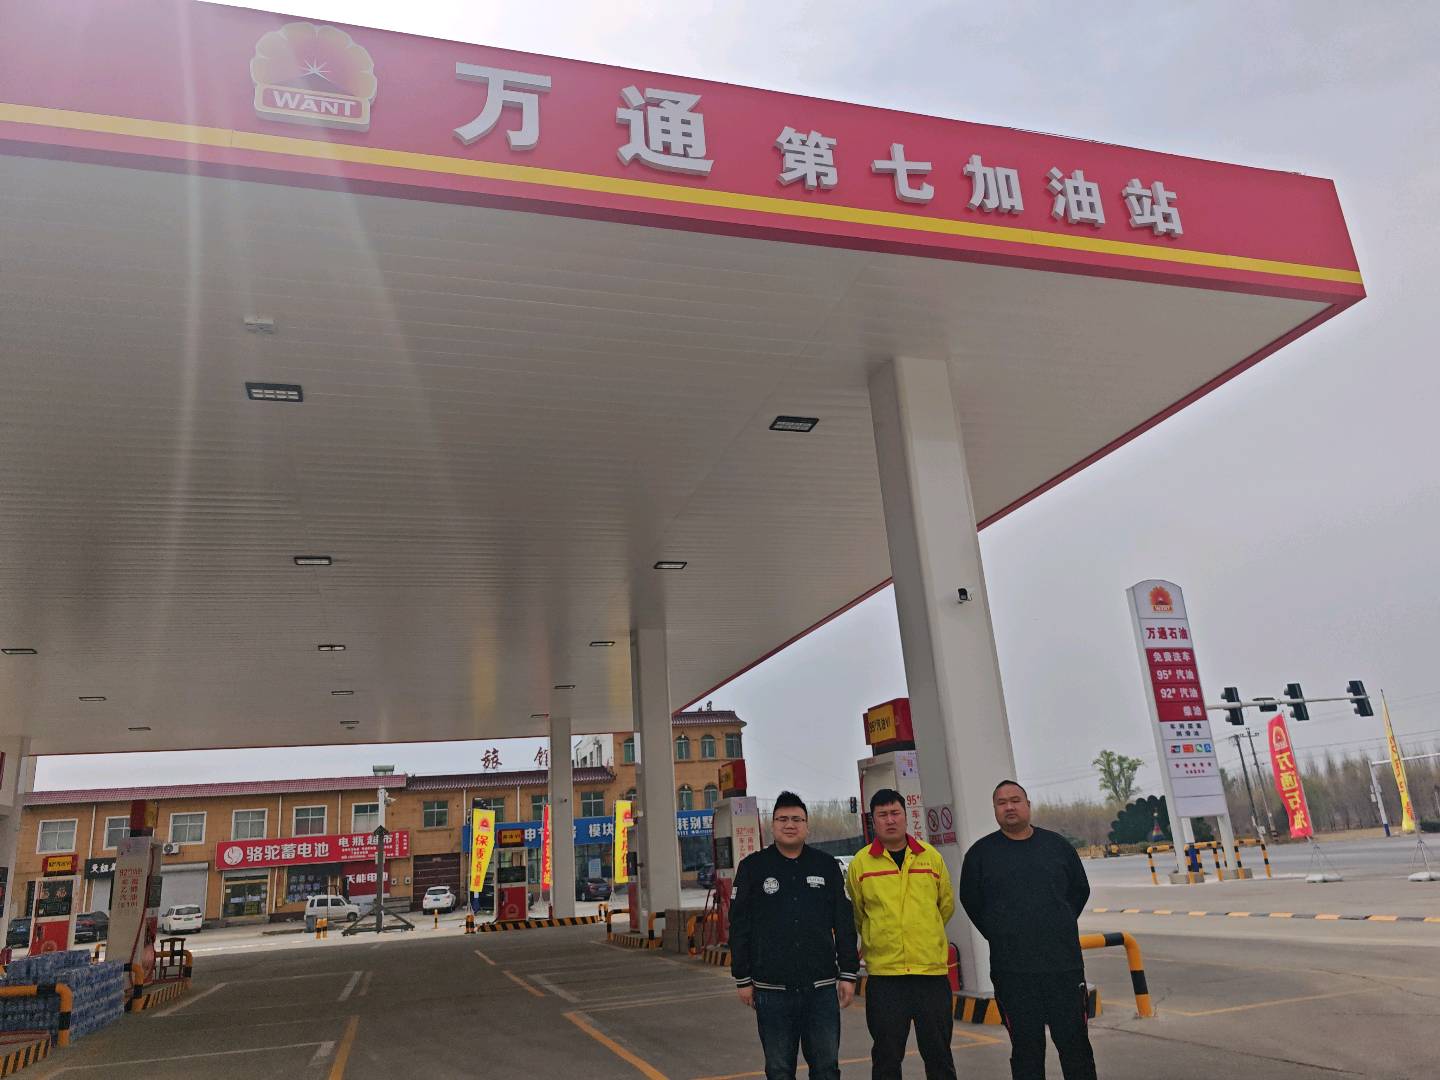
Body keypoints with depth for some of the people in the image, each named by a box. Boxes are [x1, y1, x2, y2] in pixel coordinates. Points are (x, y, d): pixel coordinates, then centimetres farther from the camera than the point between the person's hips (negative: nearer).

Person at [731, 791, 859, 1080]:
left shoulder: (827, 866, 6)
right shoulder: (753, 867, 2)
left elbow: (845, 924, 8)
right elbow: (739, 927, 3)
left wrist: (848, 973, 4)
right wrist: (743, 979, 1)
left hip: (821, 988, 1)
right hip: (772, 990, -1)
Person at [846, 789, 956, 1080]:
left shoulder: (931, 857, 3)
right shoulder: (860, 863, -2)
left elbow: (946, 905, 16)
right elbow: (856, 914, 9)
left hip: (932, 969, 1)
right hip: (883, 972, -1)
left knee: (939, 1054, 11)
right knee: (886, 1056, 7)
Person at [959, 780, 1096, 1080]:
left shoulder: (1056, 845, 7)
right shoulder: (981, 852, 2)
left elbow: (1080, 890, 17)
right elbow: (971, 901, 10)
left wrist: (1060, 928, 12)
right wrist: (1000, 936, 8)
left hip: (1064, 964, 1)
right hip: (1012, 970, -1)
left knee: (1075, 1044, 7)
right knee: (1026, 1048, 5)